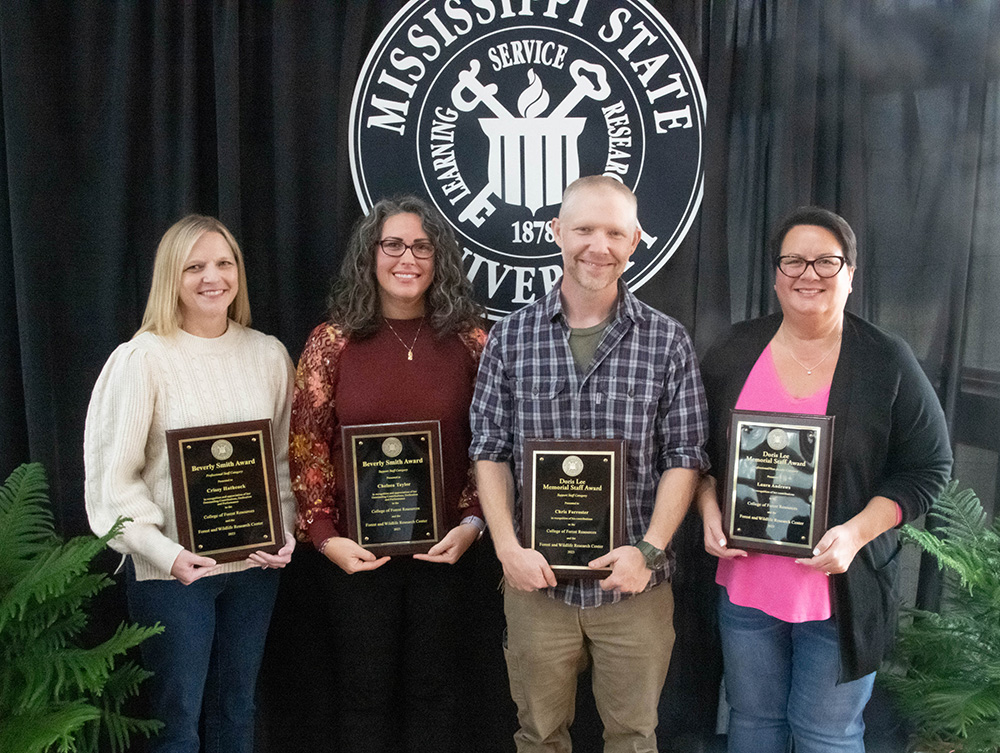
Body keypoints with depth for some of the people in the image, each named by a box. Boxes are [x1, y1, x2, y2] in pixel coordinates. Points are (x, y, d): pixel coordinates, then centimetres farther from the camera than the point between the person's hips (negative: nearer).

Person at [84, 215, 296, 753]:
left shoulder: (268, 354, 3)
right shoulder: (141, 359, -9)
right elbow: (112, 476, -9)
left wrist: (285, 532, -2)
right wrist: (164, 551, -17)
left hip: (256, 565, 4)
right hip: (172, 569, -4)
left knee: (237, 710, 18)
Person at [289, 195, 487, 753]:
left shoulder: (469, 340, -1)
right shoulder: (333, 343, -2)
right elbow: (307, 449, -1)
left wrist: (473, 524, -6)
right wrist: (325, 536, -8)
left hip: (443, 551, 1)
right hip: (358, 554, 0)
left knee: (433, 690, 14)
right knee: (365, 692, 14)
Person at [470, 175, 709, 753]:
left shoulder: (668, 342, -3)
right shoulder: (511, 338, -1)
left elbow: (685, 457, -3)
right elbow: (490, 451, 1)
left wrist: (650, 549, -14)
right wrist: (508, 546, -10)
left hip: (634, 585, 0)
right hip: (537, 578, 1)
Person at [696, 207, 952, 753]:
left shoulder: (888, 362, -6)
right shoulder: (735, 352, 2)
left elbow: (927, 467, -4)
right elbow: (699, 450, 9)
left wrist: (856, 533, -16)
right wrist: (709, 510, -8)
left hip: (842, 586, -2)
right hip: (745, 580, 3)